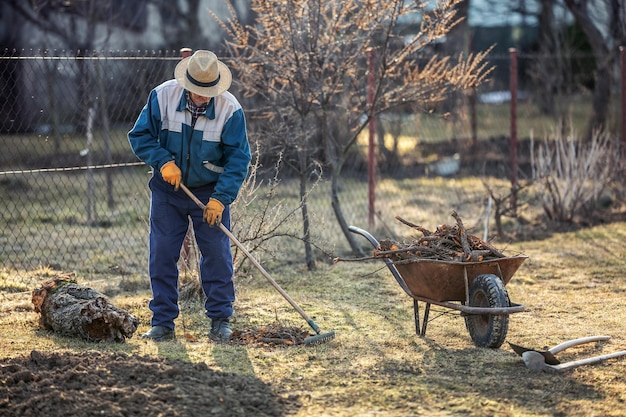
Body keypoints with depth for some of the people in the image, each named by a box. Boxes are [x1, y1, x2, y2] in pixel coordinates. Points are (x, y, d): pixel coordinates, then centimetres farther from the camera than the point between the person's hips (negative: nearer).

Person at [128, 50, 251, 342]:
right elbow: (140, 136, -4)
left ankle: (220, 319, 12)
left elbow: (238, 159, -12)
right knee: (161, 255, 0)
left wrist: (220, 198, -20)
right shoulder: (162, 96, -13)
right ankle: (163, 322, 8)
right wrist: (163, 161, -19)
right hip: (167, 191, 1)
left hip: (211, 193, -1)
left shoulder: (230, 109, -16)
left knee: (217, 255, -1)